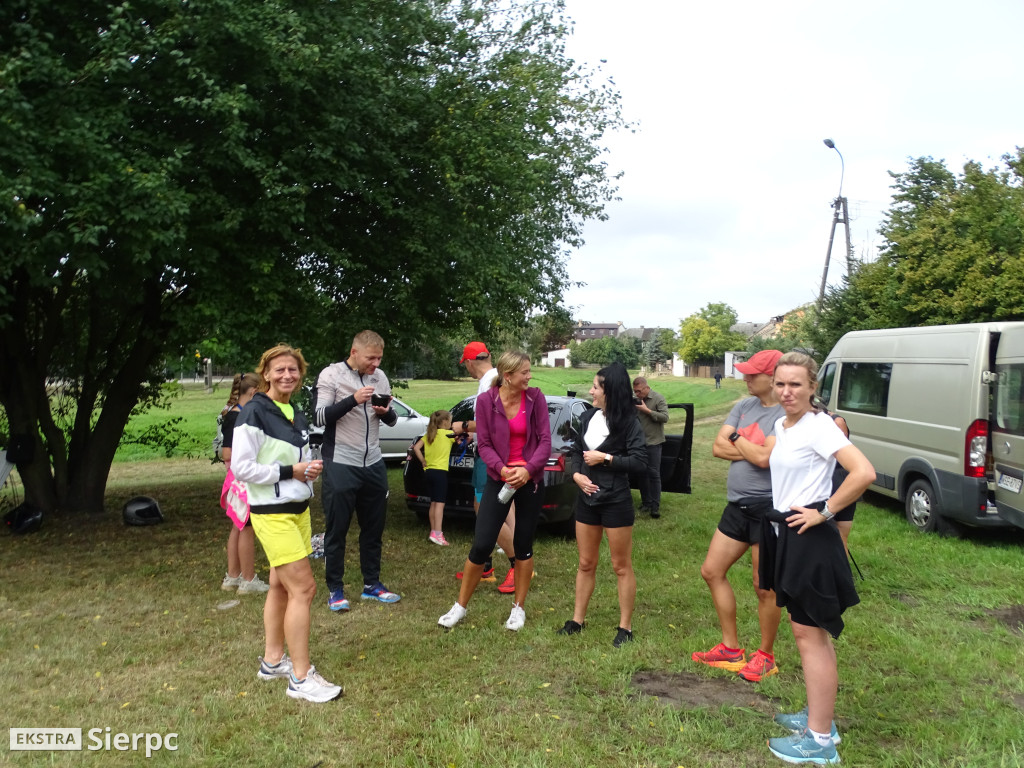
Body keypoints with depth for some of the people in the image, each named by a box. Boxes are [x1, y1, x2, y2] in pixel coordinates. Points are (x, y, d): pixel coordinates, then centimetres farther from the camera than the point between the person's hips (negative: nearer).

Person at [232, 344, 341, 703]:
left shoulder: (297, 415, 13)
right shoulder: (254, 413, -12)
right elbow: (241, 467, -15)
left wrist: (311, 468, 1)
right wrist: (289, 471, -18)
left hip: (298, 509, 8)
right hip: (272, 514, -8)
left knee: (281, 586, 14)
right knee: (303, 588, -11)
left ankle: (272, 661, 28)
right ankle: (301, 677, -2)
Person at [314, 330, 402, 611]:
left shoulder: (379, 377, 7)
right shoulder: (331, 375, -8)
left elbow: (391, 421, 13)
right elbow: (319, 417, -15)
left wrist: (386, 412, -11)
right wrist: (353, 400, -25)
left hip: (373, 464, 5)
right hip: (340, 465, -5)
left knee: (374, 527, 12)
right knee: (336, 529, 4)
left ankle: (371, 584, 26)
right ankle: (335, 590, 16)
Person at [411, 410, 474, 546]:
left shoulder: (428, 435, 11)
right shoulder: (447, 434, -4)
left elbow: (416, 448, 5)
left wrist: (423, 461, 9)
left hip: (428, 471, 7)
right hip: (440, 471, -7)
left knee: (433, 503, 14)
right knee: (440, 503, -10)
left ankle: (433, 531, 17)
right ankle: (437, 533, -18)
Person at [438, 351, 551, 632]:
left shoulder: (535, 398, -6)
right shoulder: (486, 400, -9)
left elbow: (545, 440, -7)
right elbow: (484, 444, -6)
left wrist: (528, 470, -21)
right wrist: (502, 469, -22)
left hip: (531, 480, 1)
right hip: (499, 479, -1)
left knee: (523, 545, 9)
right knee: (481, 544, -2)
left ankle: (518, 608, 25)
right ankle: (461, 606, 16)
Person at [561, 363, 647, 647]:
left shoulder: (628, 422, -12)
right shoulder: (589, 417, 5)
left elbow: (640, 461, -17)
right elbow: (576, 450, 13)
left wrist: (605, 458, -18)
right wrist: (576, 474, -5)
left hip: (616, 502, -6)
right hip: (587, 499, 6)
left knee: (621, 566, 6)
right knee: (586, 564, 15)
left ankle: (625, 627, 17)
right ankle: (577, 620, 26)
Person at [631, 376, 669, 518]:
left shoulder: (658, 399, -6)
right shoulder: (637, 400, 9)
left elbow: (665, 417, -14)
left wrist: (647, 410, -18)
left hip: (653, 442, -6)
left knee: (653, 473, -6)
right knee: (641, 473, 8)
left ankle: (655, 506, -4)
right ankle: (646, 502, 19)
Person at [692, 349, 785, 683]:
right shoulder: (744, 406, 8)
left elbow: (764, 457, -24)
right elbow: (717, 447, 1)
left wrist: (737, 440, -7)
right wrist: (752, 450, -13)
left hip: (769, 508, -8)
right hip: (738, 505, 8)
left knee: (765, 588, 3)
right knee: (712, 571, 12)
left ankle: (765, 656, 25)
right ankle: (731, 648, 26)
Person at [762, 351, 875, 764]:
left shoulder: (818, 425, -17)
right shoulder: (782, 425, 9)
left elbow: (864, 472, -28)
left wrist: (823, 512, -21)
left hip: (810, 540, -9)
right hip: (785, 534, 9)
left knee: (810, 635, -2)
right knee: (807, 631, 18)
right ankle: (819, 715, 32)